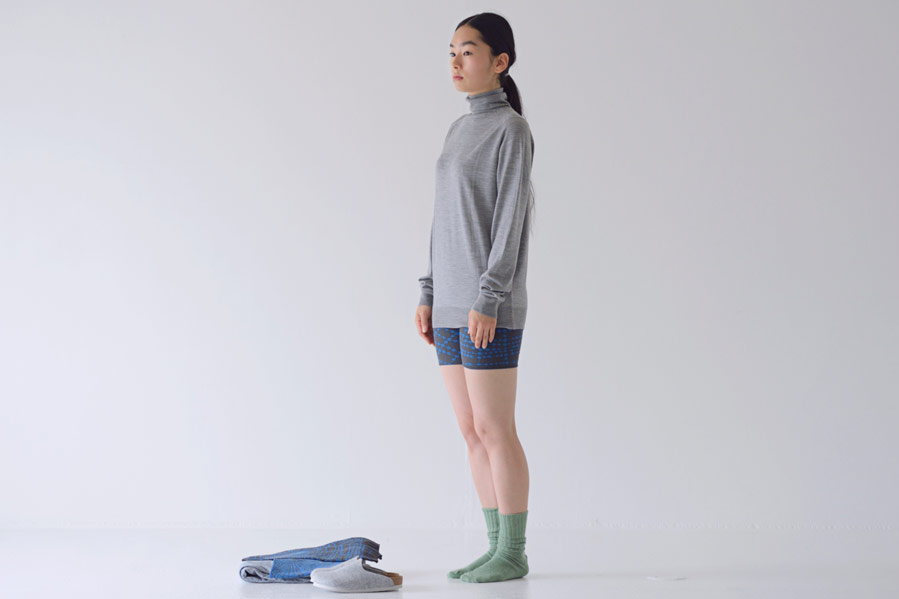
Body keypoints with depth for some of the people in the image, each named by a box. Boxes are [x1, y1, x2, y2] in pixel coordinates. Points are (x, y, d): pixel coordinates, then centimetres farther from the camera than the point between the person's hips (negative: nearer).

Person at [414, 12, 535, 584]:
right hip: (452, 305, 8)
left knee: (495, 430, -5)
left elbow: (510, 219, -13)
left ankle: (513, 552, 4)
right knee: (473, 431, 9)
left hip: (490, 306, -8)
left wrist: (488, 299, -19)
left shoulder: (512, 129, -7)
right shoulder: (460, 131, 17)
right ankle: (498, 546, 16)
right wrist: (430, 295, 13)